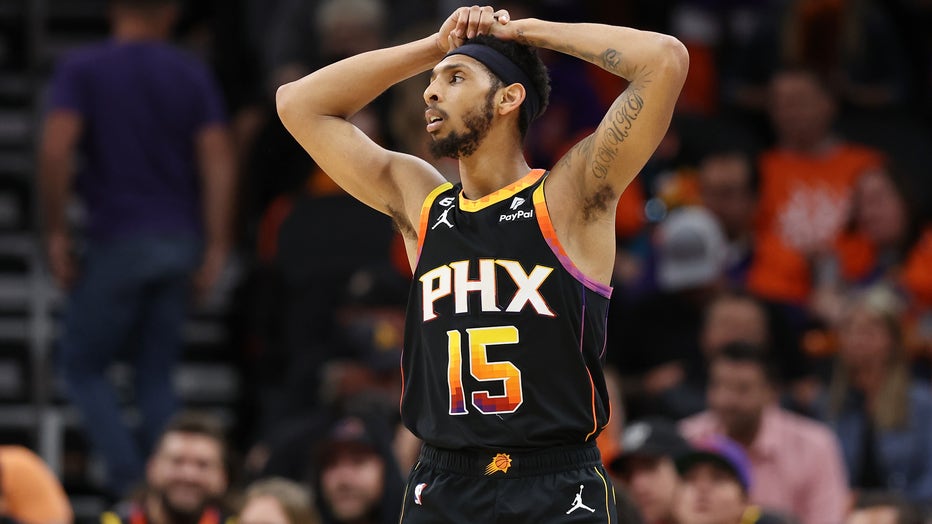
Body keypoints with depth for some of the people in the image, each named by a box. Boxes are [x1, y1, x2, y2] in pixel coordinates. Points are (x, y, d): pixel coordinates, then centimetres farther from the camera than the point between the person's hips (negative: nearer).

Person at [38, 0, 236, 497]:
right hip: (180, 242, 4)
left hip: (118, 241, -4)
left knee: (81, 365, 8)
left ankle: (127, 479, -9)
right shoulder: (192, 74, 6)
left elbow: (56, 148, -15)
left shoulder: (82, 69, -2)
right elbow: (217, 160, -1)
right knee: (156, 375, 11)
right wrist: (215, 246, 0)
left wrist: (56, 231, -7)